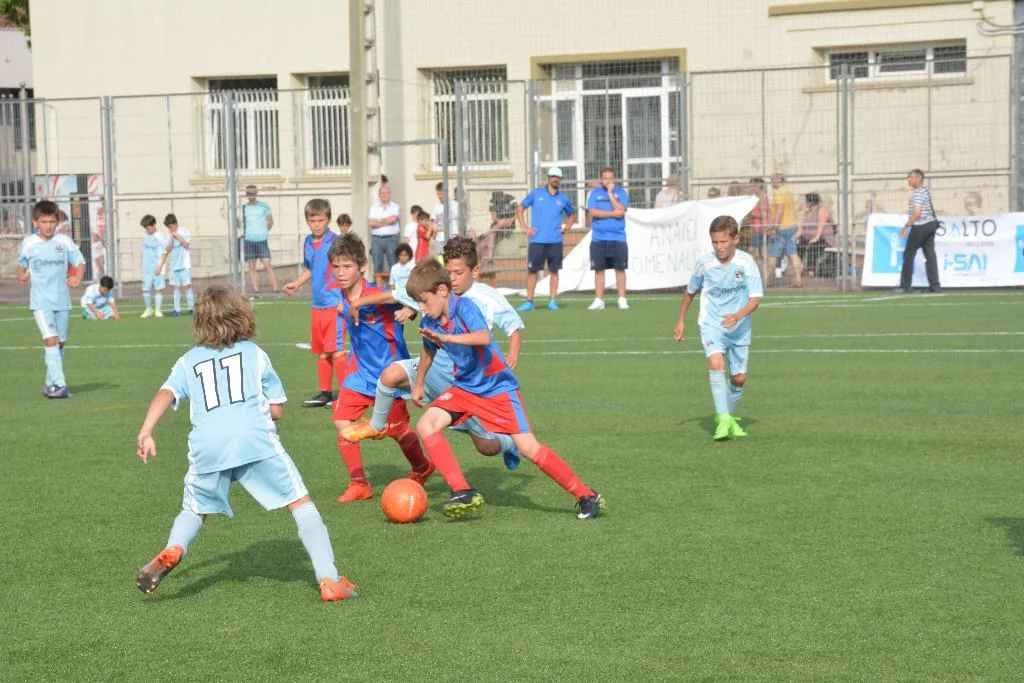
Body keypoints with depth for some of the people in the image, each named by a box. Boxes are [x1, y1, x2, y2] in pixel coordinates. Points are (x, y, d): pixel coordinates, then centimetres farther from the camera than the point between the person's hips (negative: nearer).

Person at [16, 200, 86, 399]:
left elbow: (80, 262, 3)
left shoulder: (65, 242, -1)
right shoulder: (28, 243, 0)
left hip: (62, 300, 3)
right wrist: (21, 274, -7)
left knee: (60, 343, 9)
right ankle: (59, 384, -18)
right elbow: (22, 263, 14)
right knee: (51, 340, -16)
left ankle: (50, 384, 24)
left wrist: (77, 277, -16)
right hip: (41, 301, -3)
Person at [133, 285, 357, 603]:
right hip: (256, 439, -2)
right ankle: (329, 581, -4)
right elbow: (277, 409, 16)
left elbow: (165, 394, 6)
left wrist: (146, 431, -3)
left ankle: (173, 550, -6)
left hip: (207, 445, 2)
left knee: (195, 510, 24)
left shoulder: (188, 361, 24)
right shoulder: (255, 353, 20)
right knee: (301, 504, 6)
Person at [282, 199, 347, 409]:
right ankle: (325, 393, 23)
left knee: (336, 350, -12)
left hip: (335, 303, -7)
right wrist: (296, 284, 11)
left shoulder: (337, 241, -10)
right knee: (321, 352, 13)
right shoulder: (308, 243, 11)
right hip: (317, 305, 7)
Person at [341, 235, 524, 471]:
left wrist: (513, 354, -24)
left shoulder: (490, 298, -14)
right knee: (392, 374, -27)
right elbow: (396, 295, 3)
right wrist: (360, 301, 0)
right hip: (437, 366, 2)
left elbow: (514, 326, -6)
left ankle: (509, 443, 44)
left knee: (487, 447, 3)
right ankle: (376, 426, 2)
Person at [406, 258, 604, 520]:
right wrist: (419, 384, 33)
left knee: (528, 447, -12)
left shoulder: (464, 307, -22)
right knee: (426, 425, -15)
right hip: (464, 387, 7)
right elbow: (428, 351, 22)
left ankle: (586, 496, 1)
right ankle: (463, 492, -15)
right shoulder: (429, 322, -2)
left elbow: (485, 337, -42)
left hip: (497, 387, -7)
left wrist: (446, 337, -52)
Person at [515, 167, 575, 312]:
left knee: (554, 271, 2)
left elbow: (572, 214, 25)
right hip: (537, 240, -1)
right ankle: (529, 302, 5)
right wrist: (525, 227, 1)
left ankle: (553, 301, 8)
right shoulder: (536, 193, 5)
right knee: (532, 270, 0)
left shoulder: (563, 198, 9)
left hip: (555, 241, 1)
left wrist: (566, 227, 9)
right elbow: (520, 208, 10)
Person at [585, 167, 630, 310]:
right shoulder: (595, 194, 7)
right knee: (599, 269, 1)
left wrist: (610, 193, -10)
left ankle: (622, 299, 5)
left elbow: (621, 211, -11)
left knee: (620, 268, 0)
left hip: (618, 238, -1)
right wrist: (613, 213, -11)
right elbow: (593, 212, -8)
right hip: (598, 239, 1)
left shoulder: (620, 193, 5)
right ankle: (599, 300, 5)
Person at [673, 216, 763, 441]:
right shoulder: (704, 263, -9)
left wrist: (738, 316, -36)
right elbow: (690, 291, 10)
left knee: (739, 378, 8)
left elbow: (755, 298, -18)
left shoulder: (746, 262, -14)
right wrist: (681, 321, 15)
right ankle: (723, 420, -29)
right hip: (712, 325, -1)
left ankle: (729, 416, 35)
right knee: (716, 363, -26)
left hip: (740, 328, 1)